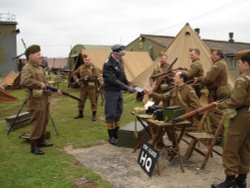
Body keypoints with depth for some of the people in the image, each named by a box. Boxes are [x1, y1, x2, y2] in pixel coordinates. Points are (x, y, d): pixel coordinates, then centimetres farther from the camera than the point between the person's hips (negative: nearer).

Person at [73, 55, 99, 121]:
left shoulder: (93, 67, -6)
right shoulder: (81, 67, 8)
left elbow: (95, 77, -16)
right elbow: (74, 73, 20)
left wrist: (88, 78, -22)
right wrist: (76, 79, 2)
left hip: (91, 87, -5)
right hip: (83, 87, 5)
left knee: (93, 101, 0)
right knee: (81, 101, 10)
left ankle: (94, 115, 10)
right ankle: (80, 114, 25)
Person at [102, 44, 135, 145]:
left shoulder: (120, 62, 5)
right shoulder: (108, 64, -19)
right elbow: (113, 80, -25)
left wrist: (128, 86, 9)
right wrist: (127, 88, -27)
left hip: (119, 91, 8)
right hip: (110, 92, -8)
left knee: (118, 113, 14)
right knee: (110, 114, -1)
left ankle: (116, 134, 26)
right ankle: (111, 137, 9)